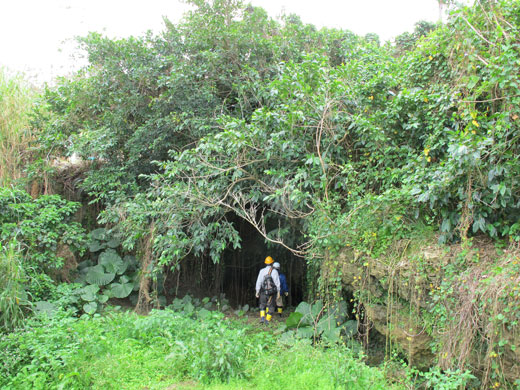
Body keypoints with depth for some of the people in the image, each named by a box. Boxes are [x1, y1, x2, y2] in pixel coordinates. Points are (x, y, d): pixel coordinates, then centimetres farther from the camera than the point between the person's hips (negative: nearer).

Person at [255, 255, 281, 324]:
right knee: (271, 306, 11)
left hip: (263, 291, 1)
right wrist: (278, 292, 2)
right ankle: (267, 320, 7)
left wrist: (257, 291, 3)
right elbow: (277, 282, -6)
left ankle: (262, 317, 1)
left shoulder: (262, 271, -3)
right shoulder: (274, 271, -7)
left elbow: (259, 281, -3)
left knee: (262, 304, 19)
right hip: (272, 292, -1)